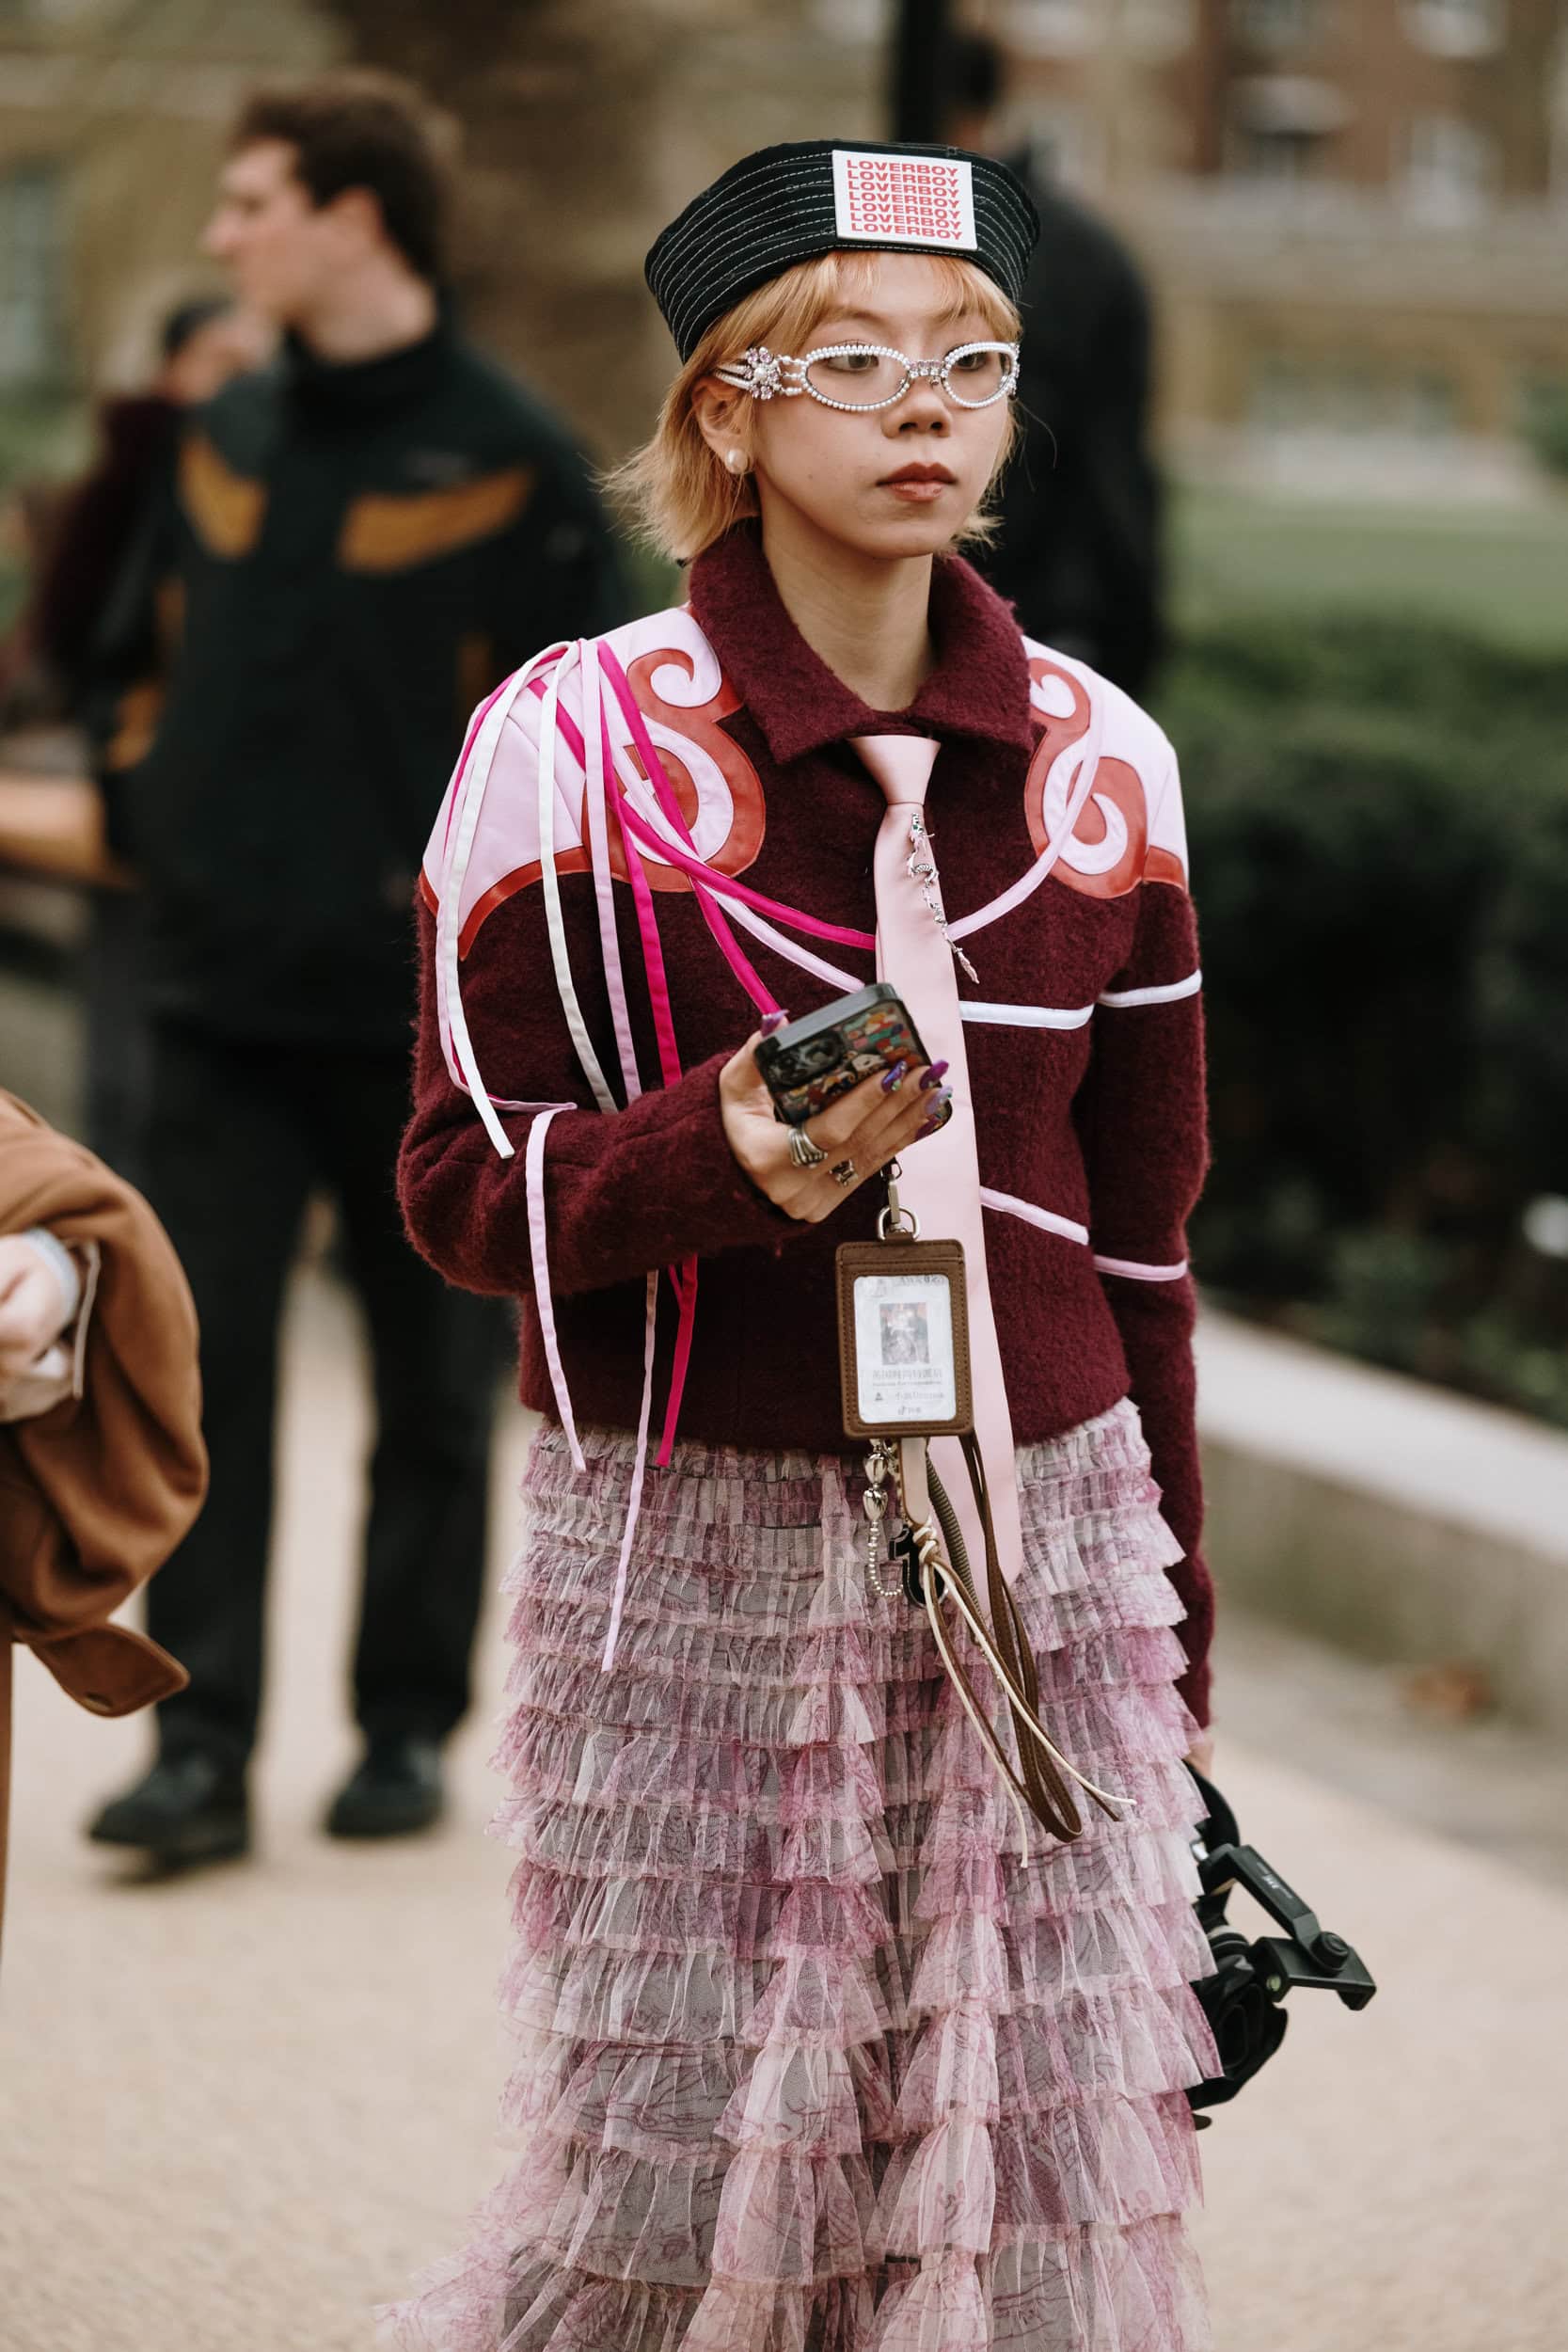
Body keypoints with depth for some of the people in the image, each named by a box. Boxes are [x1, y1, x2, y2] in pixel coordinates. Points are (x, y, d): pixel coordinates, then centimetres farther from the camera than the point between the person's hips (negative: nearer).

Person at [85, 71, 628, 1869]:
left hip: (421, 1014, -4)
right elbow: (149, 656, 21)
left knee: (432, 1389, 8)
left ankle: (408, 1725, 20)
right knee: (201, 1374, -3)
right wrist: (148, 816, 10)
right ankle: (203, 1748, -2)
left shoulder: (506, 461, -7)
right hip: (222, 997, 4)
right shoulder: (228, 442, 9)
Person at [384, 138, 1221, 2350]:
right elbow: (463, 1188, -3)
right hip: (700, 1558, -3)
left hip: (1041, 1548, 3)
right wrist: (731, 1159, -22)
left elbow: (1140, 1231, 14)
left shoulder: (1102, 763, 8)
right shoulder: (574, 746, -4)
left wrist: (1171, 1634, 17)